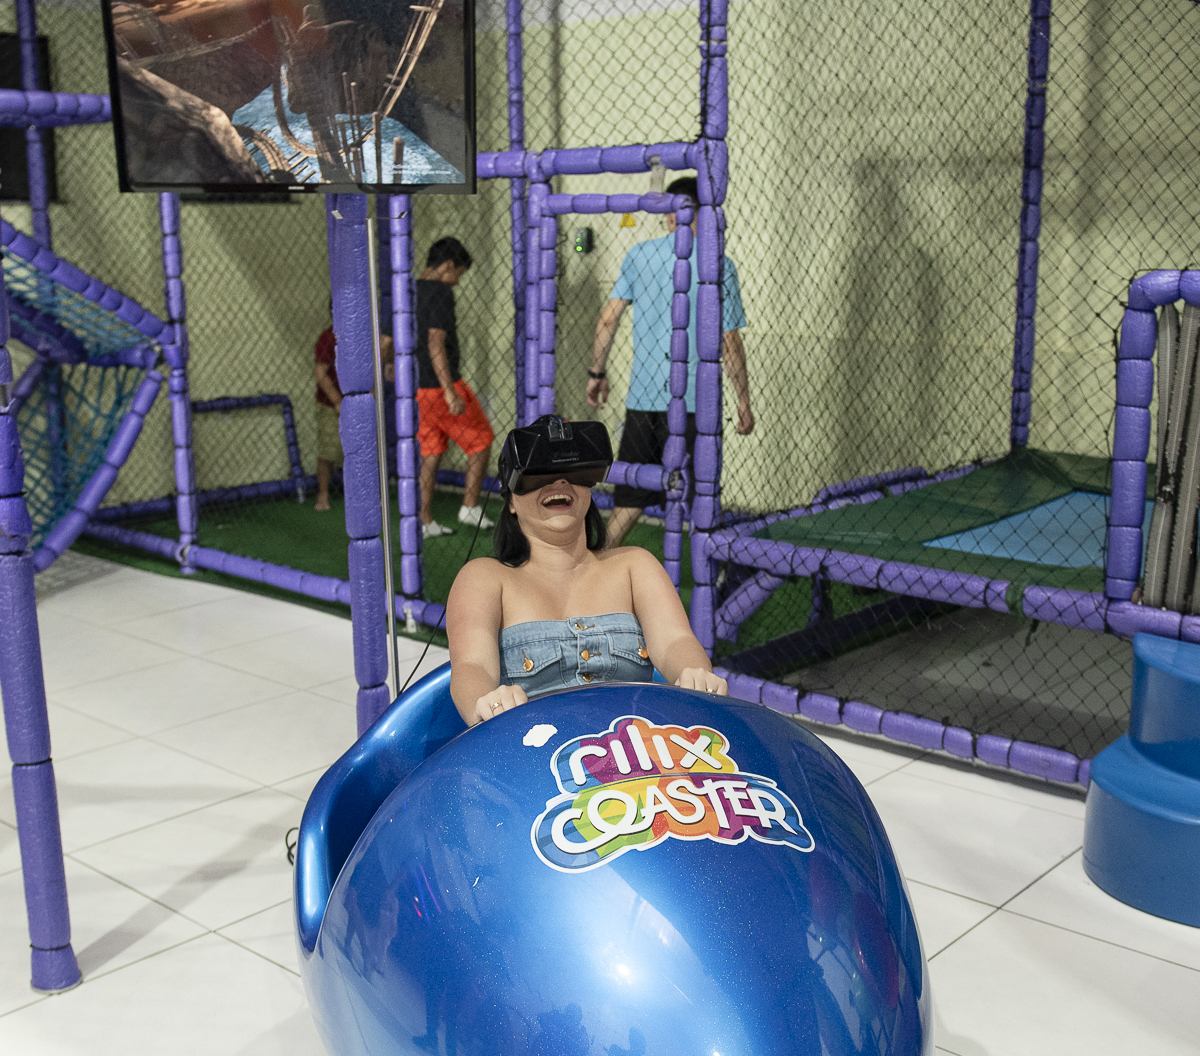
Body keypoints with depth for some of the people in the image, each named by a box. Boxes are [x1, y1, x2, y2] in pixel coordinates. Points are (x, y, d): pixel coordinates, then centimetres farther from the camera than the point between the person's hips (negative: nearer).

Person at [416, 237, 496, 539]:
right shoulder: (441, 293, -15)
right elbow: (435, 344, -24)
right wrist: (449, 392, -27)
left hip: (417, 386, 8)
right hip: (440, 384, -8)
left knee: (431, 452, 14)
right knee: (481, 442, 9)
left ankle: (425, 523, 14)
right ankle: (470, 508, 12)